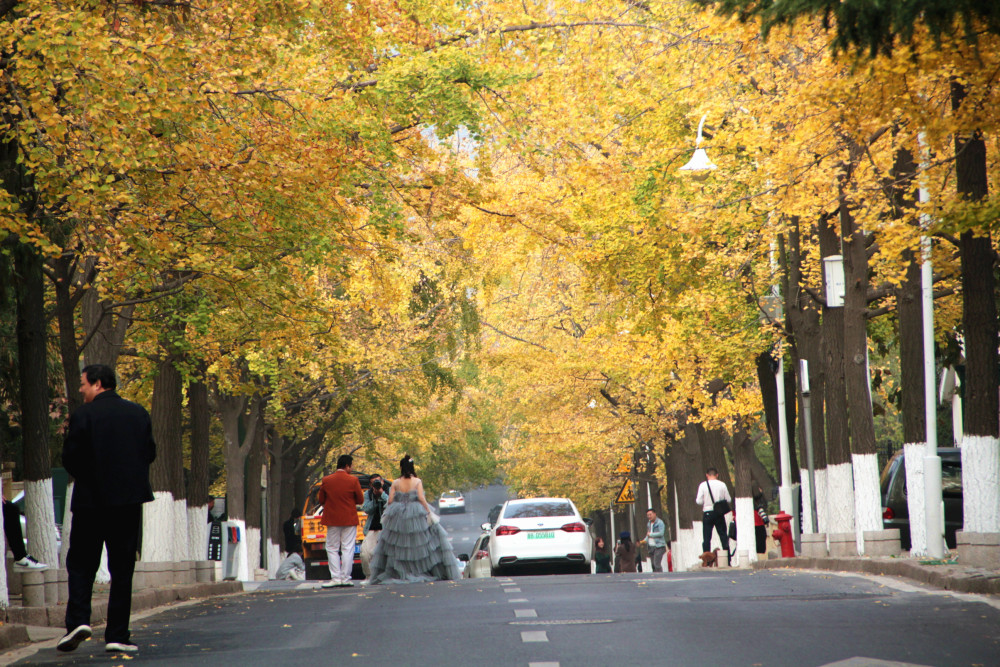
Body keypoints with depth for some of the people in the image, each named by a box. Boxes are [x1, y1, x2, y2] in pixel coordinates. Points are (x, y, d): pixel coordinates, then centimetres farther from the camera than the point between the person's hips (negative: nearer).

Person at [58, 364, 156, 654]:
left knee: (80, 564, 8)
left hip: (91, 500, -3)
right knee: (122, 568, 6)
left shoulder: (83, 415, -8)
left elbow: (70, 458, -6)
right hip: (130, 499, 3)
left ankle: (78, 620, -10)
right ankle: (117, 635, 4)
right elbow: (149, 453, 8)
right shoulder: (139, 413, 4)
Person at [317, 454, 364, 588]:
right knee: (347, 549, 3)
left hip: (332, 520, 1)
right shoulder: (353, 480, -9)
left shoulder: (326, 480, -3)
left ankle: (336, 578, 2)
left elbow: (321, 500, 5)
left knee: (332, 549, 9)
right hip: (349, 519, -1)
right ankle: (345, 578, 1)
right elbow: (360, 500, -3)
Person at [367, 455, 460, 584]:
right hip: (416, 515, -1)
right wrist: (429, 512, -3)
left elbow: (390, 501, -1)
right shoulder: (417, 481, -4)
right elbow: (421, 498, -11)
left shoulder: (395, 483, -1)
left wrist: (386, 515, 14)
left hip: (398, 517, 1)